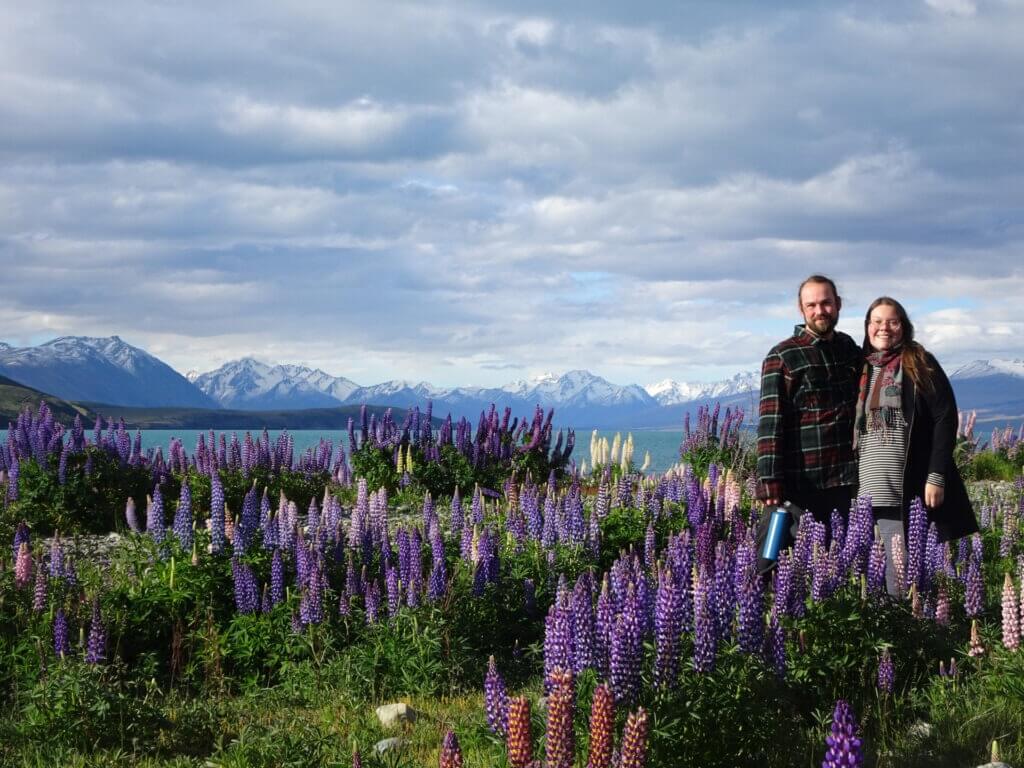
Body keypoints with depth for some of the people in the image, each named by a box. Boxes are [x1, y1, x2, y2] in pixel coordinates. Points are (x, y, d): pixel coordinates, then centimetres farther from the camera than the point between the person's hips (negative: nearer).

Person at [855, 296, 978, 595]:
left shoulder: (920, 364, 1)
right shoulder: (861, 370, 14)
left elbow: (945, 420, -5)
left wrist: (936, 477, -13)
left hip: (919, 484, -4)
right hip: (880, 490, 4)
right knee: (896, 567, 3)